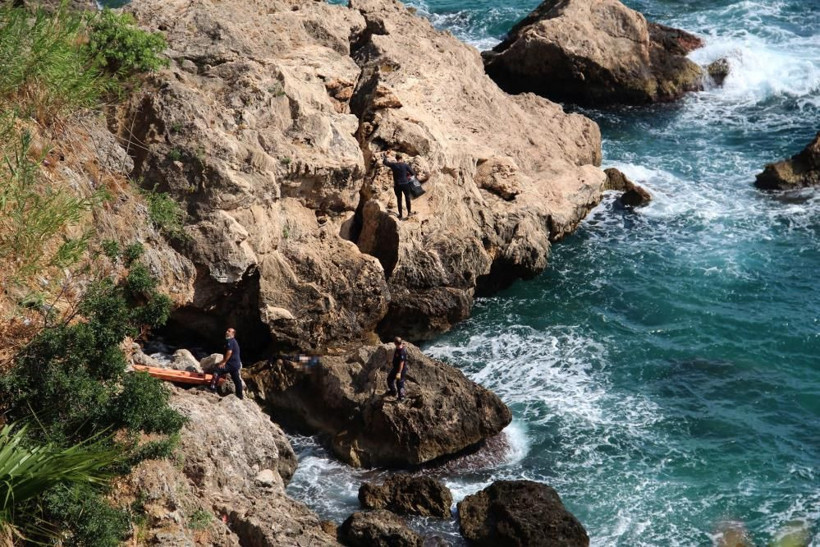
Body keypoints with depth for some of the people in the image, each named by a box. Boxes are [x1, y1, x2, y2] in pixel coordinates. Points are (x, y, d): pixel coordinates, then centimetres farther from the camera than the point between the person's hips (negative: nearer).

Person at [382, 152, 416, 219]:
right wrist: (408, 174, 13)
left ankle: (400, 214, 17)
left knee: (399, 199, 13)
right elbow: (413, 173, -7)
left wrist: (385, 157, 28)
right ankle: (409, 212, 26)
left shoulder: (393, 165, -7)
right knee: (407, 198, 18)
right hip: (405, 184, -1)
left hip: (397, 185, 1)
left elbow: (385, 162, 10)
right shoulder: (405, 165, -10)